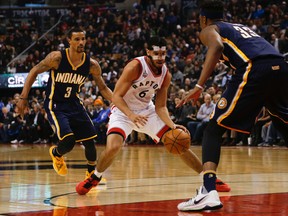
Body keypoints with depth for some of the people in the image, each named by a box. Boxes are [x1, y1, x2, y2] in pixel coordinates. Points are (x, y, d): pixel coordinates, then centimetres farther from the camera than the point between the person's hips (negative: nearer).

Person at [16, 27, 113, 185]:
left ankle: (92, 173, 24)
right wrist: (23, 98, -12)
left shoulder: (91, 65, -7)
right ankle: (56, 154, 14)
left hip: (74, 104, 5)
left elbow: (103, 88, 5)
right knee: (68, 141, -22)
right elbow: (34, 72, -8)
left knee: (90, 141, 0)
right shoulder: (57, 58, -18)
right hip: (55, 105, -4)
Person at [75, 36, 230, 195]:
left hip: (147, 111, 5)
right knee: (113, 147, -29)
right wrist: (131, 115, -40)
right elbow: (116, 96, -24)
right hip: (124, 110, -5)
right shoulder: (135, 67, -25)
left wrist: (173, 126, -19)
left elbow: (160, 107, -2)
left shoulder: (166, 74, -7)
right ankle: (95, 178, 0)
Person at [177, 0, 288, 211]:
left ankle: (209, 193, -16)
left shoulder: (208, 30, 19)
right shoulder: (240, 27, 38)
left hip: (255, 70, -6)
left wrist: (199, 86, -11)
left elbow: (217, 46, -5)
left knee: (213, 130, 1)